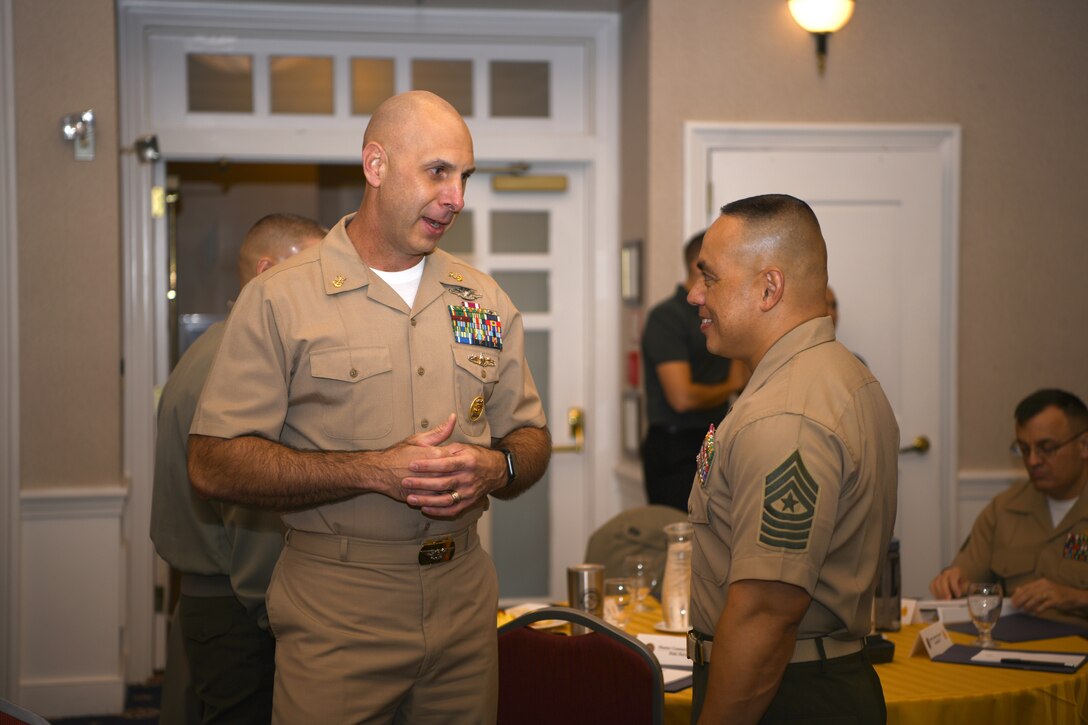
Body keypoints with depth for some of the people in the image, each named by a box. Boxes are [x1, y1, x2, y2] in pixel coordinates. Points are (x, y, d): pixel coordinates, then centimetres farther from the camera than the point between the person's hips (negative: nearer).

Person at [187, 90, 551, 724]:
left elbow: (531, 438, 14)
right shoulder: (279, 300, -6)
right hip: (336, 610, -4)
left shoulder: (485, 299, 10)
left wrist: (495, 468, -10)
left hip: (463, 594, 4)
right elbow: (214, 463, -12)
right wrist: (374, 471, -20)